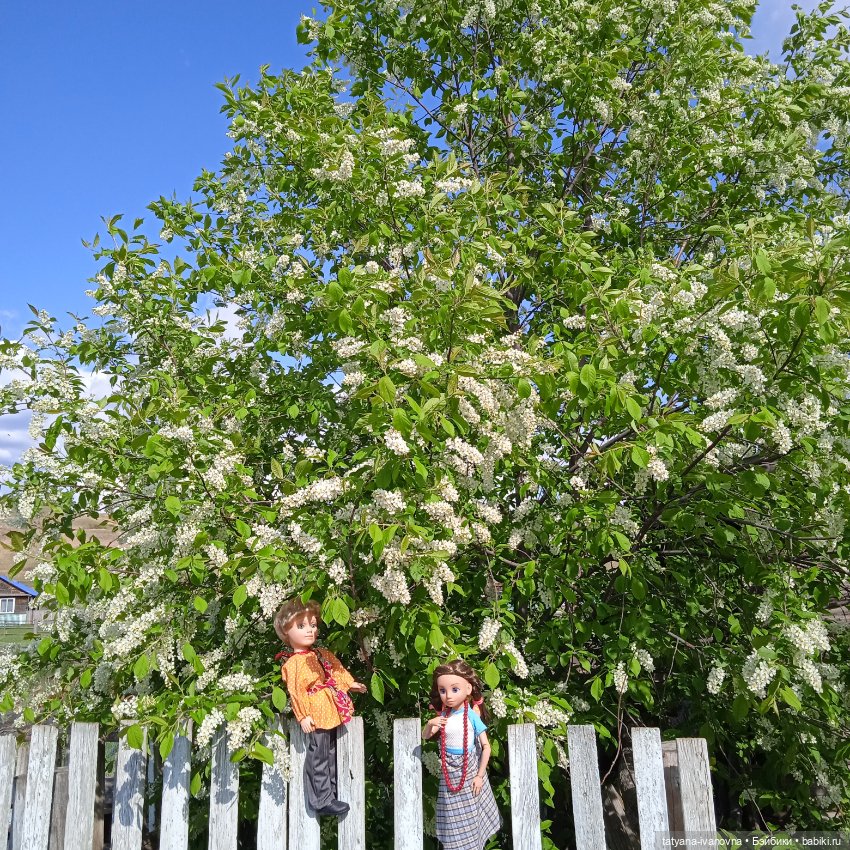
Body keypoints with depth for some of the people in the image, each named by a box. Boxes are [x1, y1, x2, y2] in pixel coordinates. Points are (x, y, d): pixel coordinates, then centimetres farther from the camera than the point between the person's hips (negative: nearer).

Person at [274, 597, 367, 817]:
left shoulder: (322, 655, 10)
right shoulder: (294, 663, -15)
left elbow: (337, 669, 24)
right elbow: (295, 691, -19)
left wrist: (350, 684, 20)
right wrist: (303, 716, -22)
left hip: (331, 714, 9)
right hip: (316, 715, -9)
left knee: (331, 755, 17)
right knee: (319, 757, -4)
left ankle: (330, 795, 29)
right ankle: (322, 800, 5)